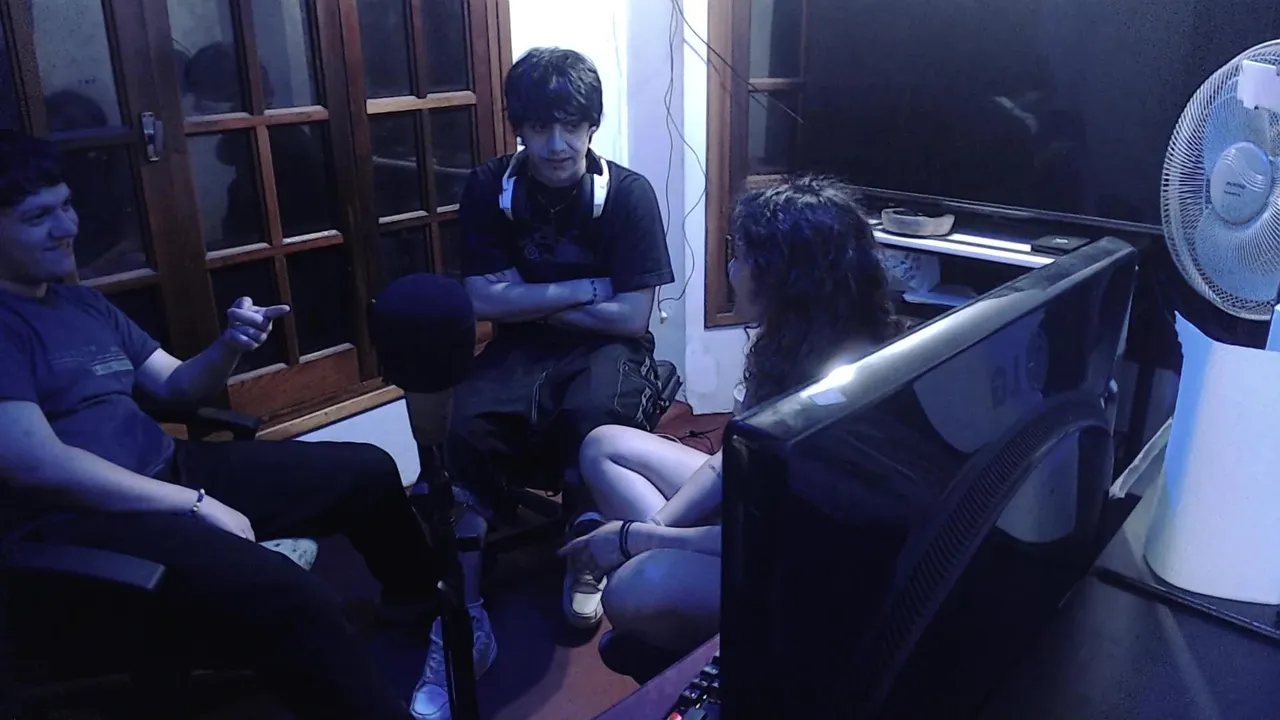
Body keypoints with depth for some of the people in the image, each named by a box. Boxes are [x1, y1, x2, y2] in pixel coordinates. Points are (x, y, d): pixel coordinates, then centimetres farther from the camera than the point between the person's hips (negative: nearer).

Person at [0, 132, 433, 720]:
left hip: (170, 472, 9)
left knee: (368, 470, 8)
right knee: (286, 598, -35)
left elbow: (176, 386, 19)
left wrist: (229, 347, -4)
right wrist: (195, 504, -17)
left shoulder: (82, 303, 17)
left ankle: (426, 607, 32)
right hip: (75, 523, -9)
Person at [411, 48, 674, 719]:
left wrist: (529, 300, -8)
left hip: (608, 348, -2)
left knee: (594, 417, -36)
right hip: (523, 348, 2)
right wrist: (587, 289, -10)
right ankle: (464, 619, -19)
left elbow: (630, 318, -12)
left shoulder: (629, 193, -9)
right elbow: (486, 302, -7)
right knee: (468, 423, -30)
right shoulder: (488, 189, -2)